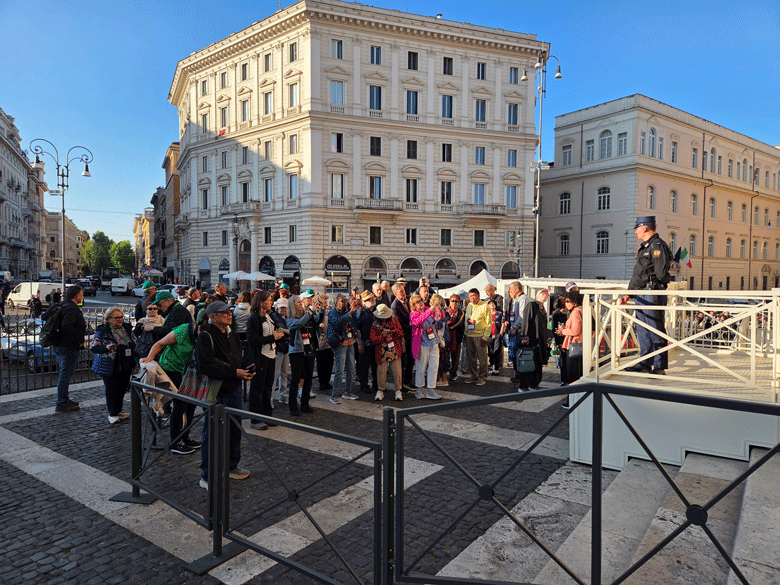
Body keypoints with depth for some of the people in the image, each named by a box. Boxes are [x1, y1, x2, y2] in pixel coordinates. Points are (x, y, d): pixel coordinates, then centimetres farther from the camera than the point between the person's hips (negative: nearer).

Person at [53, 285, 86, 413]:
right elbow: (67, 326, -30)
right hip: (68, 347, -11)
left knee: (64, 373, 20)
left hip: (59, 344, 11)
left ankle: (64, 399, 31)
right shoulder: (72, 308, -18)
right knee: (65, 374, -3)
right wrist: (79, 340, -22)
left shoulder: (63, 306, 14)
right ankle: (61, 404, 3)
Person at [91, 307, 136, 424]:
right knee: (112, 390, -1)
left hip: (125, 367, 6)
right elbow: (94, 348, -14)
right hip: (110, 368, -5)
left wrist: (133, 361, 17)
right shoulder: (102, 331, -8)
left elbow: (132, 345, 21)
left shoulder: (127, 328, 9)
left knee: (123, 388, 11)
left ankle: (118, 411, 27)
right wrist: (106, 348, -32)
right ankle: (112, 414, 13)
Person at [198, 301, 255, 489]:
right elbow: (204, 366, -23)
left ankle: (231, 466, 34)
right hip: (217, 392, -8)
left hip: (234, 389, 8)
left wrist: (243, 371, 4)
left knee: (235, 430, 17)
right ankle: (207, 477, 14)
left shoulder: (231, 334, 12)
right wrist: (234, 373, -23)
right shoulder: (206, 336, -14)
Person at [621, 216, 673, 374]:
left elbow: (661, 274, -17)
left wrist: (654, 289, -18)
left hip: (652, 295, -10)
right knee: (643, 331, 13)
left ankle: (659, 367, 1)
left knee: (656, 331, -5)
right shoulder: (644, 247, 21)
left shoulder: (658, 246, -11)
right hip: (641, 295, 10)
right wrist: (629, 292, 23)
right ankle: (645, 364, 21)